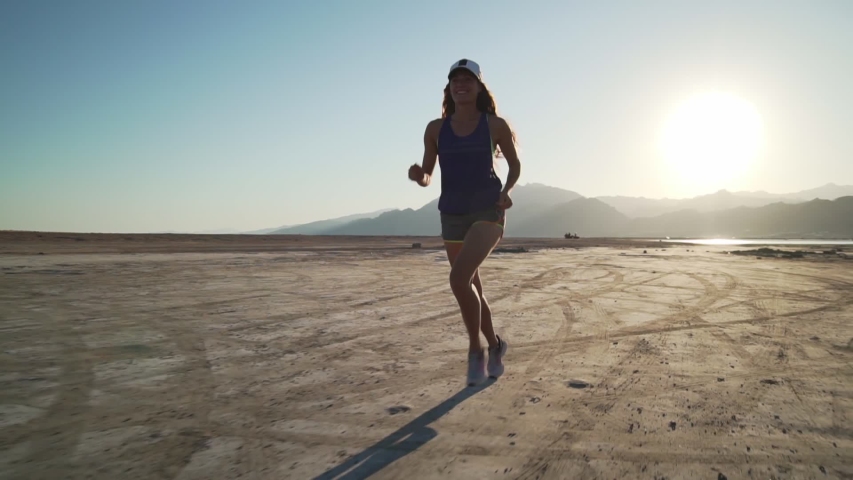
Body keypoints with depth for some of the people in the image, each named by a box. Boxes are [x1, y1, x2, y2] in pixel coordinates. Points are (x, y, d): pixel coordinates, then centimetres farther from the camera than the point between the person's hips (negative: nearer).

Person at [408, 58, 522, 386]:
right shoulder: (436, 129, 4)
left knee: (459, 277, -24)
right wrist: (417, 175, -17)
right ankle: (494, 346, 35)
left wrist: (507, 191, -8)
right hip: (452, 215, 4)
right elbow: (427, 177, 6)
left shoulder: (495, 125, -1)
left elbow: (515, 164, 11)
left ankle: (475, 349, -2)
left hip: (488, 210, -4)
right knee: (472, 288, 12)